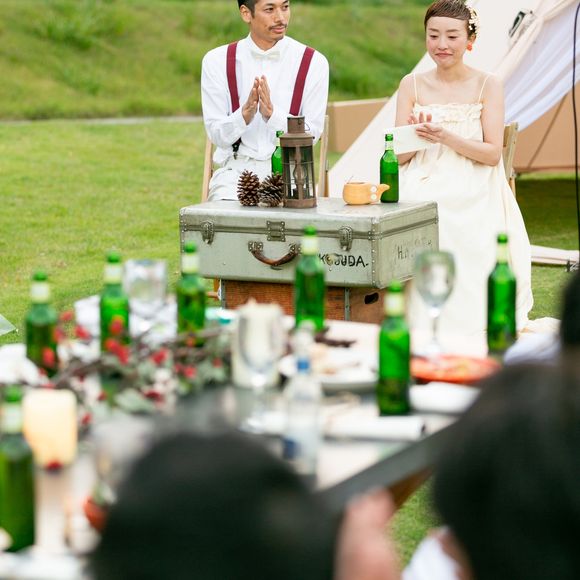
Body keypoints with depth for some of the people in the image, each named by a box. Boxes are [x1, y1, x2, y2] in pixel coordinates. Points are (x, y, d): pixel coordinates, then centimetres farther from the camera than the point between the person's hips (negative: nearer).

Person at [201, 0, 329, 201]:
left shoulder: (313, 62, 1)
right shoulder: (217, 61, 2)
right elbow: (217, 135, 0)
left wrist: (271, 113, -20)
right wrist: (245, 113, -21)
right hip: (236, 170, 0)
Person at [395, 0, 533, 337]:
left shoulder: (487, 86, 4)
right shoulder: (413, 85, 11)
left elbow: (493, 153, -5)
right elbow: (399, 156, 8)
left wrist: (446, 137, -19)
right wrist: (417, 134, -15)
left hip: (473, 202, -2)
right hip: (422, 196, 2)